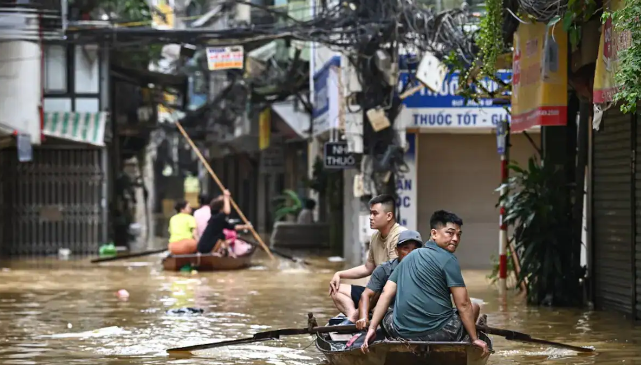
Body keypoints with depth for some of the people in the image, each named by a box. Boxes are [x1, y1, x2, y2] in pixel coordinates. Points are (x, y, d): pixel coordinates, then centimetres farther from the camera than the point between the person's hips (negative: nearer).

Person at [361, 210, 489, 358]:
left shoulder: (408, 258, 17)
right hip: (438, 333, -5)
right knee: (473, 308, 22)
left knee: (379, 311, 36)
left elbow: (386, 294, 9)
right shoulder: (448, 259, -4)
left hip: (402, 333, 5)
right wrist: (475, 339, 1)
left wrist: (372, 328, 7)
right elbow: (463, 304, -7)